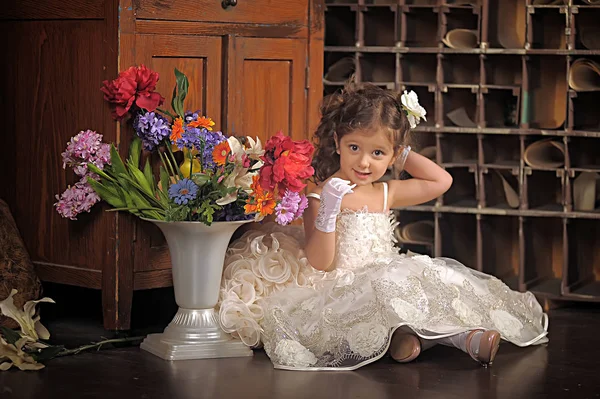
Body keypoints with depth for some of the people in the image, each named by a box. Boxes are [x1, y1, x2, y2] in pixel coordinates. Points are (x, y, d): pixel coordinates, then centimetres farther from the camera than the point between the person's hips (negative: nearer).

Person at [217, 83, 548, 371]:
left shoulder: (387, 193, 13)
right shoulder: (323, 196, -6)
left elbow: (441, 181, 23)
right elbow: (319, 263, -12)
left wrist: (404, 154, 16)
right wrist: (328, 211, -24)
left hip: (386, 280, 6)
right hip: (344, 288, -6)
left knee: (436, 277, -18)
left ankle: (467, 335, -37)